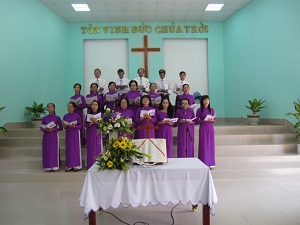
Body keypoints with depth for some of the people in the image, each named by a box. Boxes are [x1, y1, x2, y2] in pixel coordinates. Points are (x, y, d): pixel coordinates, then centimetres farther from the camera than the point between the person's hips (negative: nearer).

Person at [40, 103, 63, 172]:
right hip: (46, 136, 3)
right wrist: (45, 129, -12)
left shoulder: (57, 118, 2)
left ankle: (55, 167, 3)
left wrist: (53, 129, -15)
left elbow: (60, 127, 0)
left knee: (54, 151, -3)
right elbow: (41, 128, 9)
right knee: (46, 151, 2)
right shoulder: (44, 118, 9)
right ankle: (48, 167, 9)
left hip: (54, 136, -3)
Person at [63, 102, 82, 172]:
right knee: (68, 149, 5)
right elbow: (64, 126, 12)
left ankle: (77, 165, 6)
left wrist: (74, 126, -20)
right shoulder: (65, 116, 6)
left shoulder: (77, 116, -6)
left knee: (76, 148, -1)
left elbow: (80, 125, -4)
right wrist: (65, 126, -9)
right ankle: (69, 166, 11)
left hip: (75, 133, -4)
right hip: (68, 134, 4)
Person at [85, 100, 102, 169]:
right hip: (90, 134, 2)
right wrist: (90, 124, -13)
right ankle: (90, 165, 7)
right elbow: (85, 125, 6)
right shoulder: (88, 115, 7)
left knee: (97, 148, -4)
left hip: (97, 133, -2)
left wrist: (96, 122, -18)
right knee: (90, 149, 2)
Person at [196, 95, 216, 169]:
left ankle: (210, 163, 12)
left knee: (210, 145, 5)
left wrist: (212, 120, -12)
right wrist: (204, 120, -18)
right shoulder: (199, 110, -2)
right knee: (203, 145, -2)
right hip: (203, 128, -3)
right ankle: (204, 163, 4)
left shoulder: (211, 110, 7)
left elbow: (214, 119, 10)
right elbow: (197, 120, -5)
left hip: (210, 128, 3)